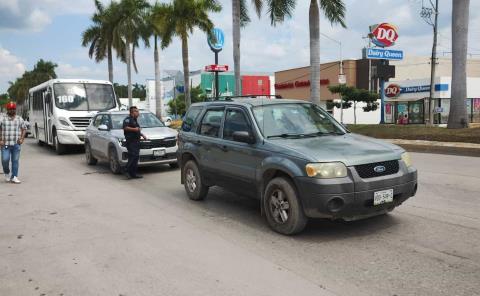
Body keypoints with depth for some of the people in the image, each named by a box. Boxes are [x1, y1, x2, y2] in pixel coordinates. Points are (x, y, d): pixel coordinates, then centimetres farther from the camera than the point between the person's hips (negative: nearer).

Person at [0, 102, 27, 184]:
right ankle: (7, 173, 20)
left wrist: (22, 138, 1)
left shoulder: (20, 119, 11)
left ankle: (14, 177, 7)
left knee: (15, 161, 1)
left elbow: (24, 129, 14)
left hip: (16, 144, 1)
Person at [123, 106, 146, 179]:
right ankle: (127, 171, -13)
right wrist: (134, 129, -21)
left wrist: (142, 135, 24)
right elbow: (125, 127, -22)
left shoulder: (135, 120, 24)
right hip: (131, 141, -9)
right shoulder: (128, 119, -5)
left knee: (136, 157, 7)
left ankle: (133, 173, 10)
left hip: (136, 141, 9)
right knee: (133, 156, -18)